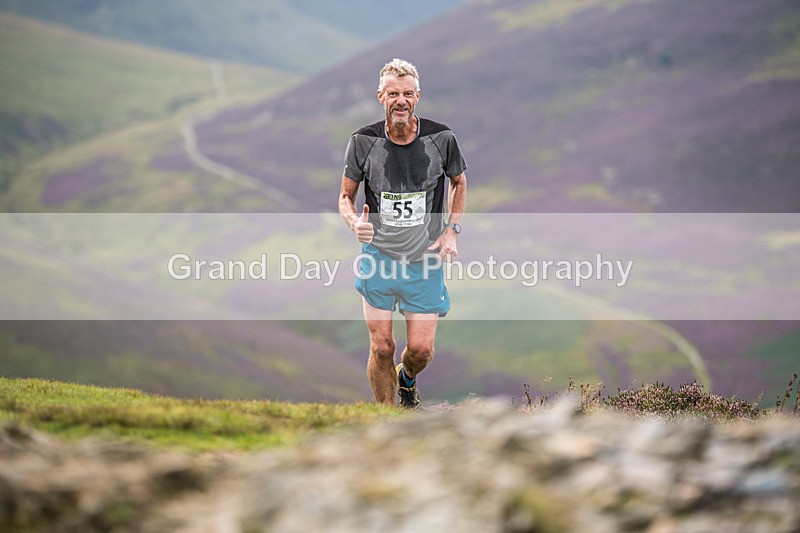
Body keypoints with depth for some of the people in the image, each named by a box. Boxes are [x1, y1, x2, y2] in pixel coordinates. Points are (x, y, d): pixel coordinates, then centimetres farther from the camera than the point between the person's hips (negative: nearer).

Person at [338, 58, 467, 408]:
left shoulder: (441, 139, -8)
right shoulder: (363, 142, -8)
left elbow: (459, 182, 12)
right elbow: (345, 196, 3)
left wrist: (452, 231, 1)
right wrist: (355, 222, -19)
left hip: (426, 261, 0)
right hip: (378, 257, 0)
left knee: (421, 349, -1)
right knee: (381, 347, -1)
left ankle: (406, 379, 36)